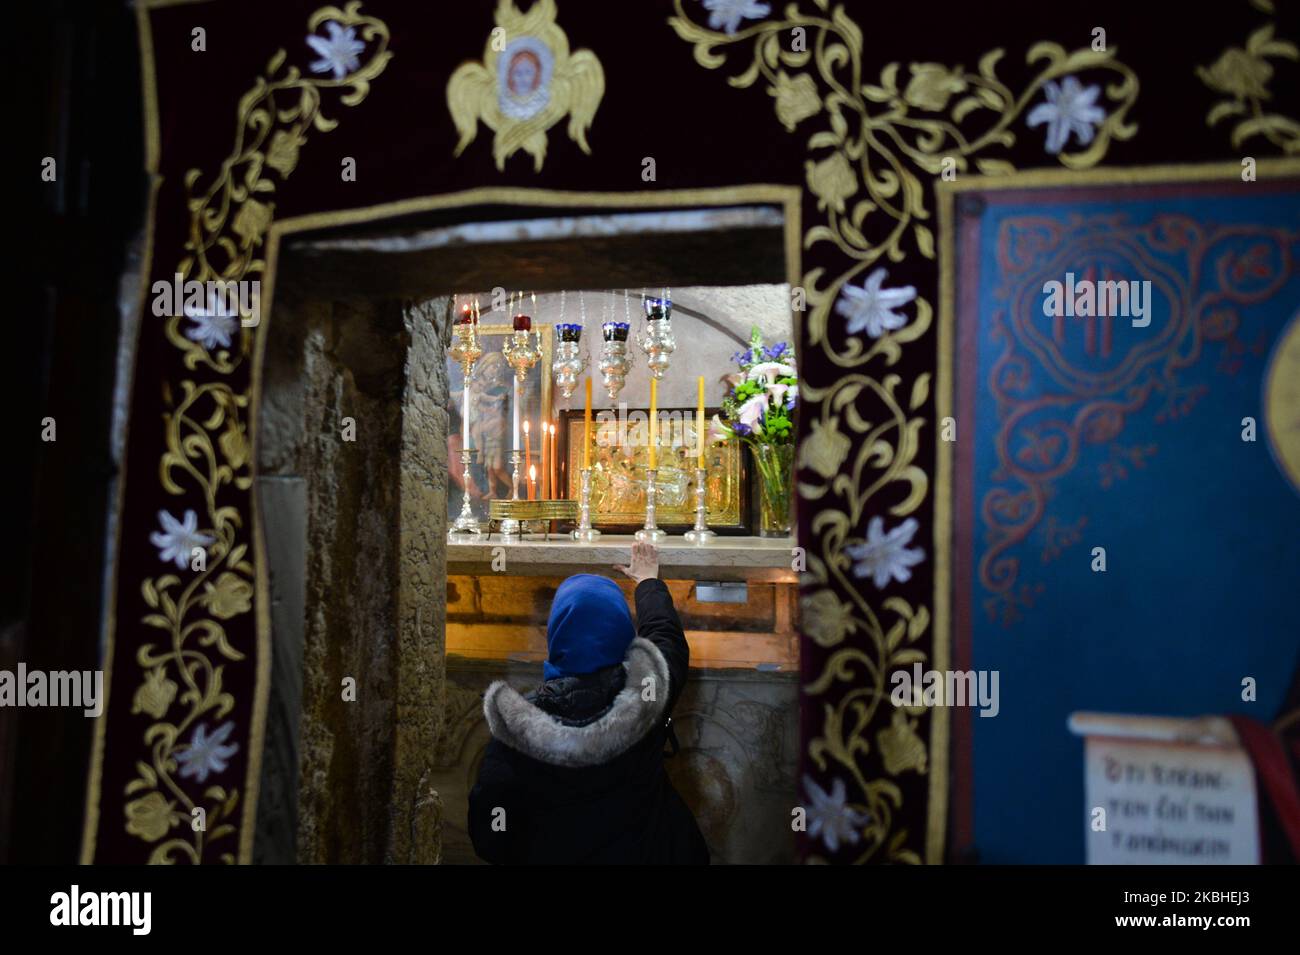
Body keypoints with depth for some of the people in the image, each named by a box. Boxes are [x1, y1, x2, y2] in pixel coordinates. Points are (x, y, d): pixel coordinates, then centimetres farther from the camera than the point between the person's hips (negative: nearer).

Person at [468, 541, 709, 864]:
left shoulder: (516, 728, -26)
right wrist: (648, 578, 16)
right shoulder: (647, 690, -24)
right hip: (650, 853, 2)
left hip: (557, 855, -1)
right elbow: (665, 631, -1)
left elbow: (488, 841, -18)